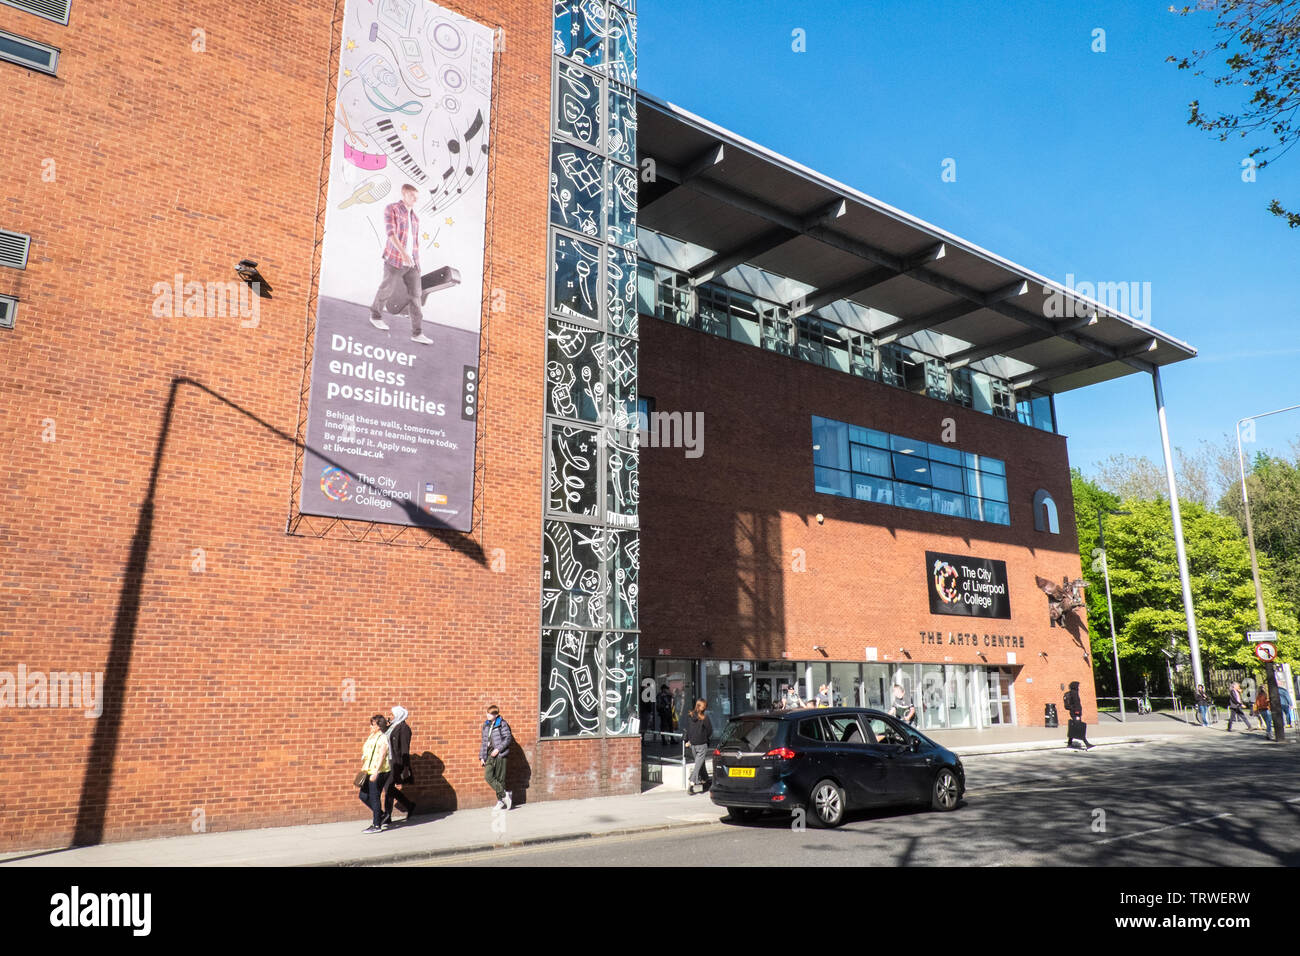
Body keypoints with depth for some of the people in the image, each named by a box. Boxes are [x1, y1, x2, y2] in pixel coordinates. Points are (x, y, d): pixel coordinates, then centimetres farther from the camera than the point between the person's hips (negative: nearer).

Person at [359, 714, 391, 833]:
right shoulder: (372, 736, 13)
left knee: (374, 797, -3)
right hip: (370, 772, 9)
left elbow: (381, 757, -20)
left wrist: (375, 773, -25)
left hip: (379, 773, -9)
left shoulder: (383, 738, -14)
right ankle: (380, 815, 28)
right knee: (363, 795, 12)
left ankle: (377, 825, 7)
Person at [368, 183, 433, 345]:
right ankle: (376, 315, 36)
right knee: (387, 290, 9)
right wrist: (403, 252, -29)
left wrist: (418, 262, 19)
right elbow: (390, 231, -17)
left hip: (411, 262, 5)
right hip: (395, 259, -5)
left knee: (415, 294, -3)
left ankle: (417, 333, -5)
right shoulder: (391, 208, -4)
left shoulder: (415, 217, 16)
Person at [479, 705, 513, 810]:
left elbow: (508, 738, -8)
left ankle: (501, 800, 10)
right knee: (488, 776, -9)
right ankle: (505, 794, -3)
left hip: (499, 754, -5)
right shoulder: (486, 725, 14)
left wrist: (498, 749, -16)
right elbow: (484, 741, 19)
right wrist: (482, 756, 16)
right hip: (489, 754, 5)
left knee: (500, 778, -2)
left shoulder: (502, 724, -3)